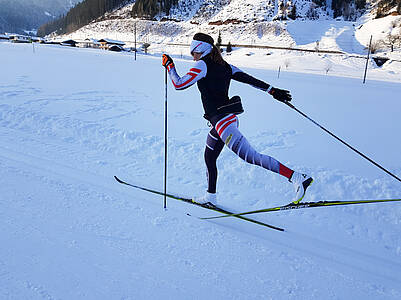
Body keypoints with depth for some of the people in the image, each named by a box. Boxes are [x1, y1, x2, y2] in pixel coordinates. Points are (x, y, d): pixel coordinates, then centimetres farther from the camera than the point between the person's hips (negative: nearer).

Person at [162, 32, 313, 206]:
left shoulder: (202, 64, -8)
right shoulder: (223, 65, 15)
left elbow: (179, 84, -9)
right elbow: (249, 79, 12)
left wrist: (169, 66, 6)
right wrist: (273, 90, 12)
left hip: (222, 119, -10)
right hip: (228, 118, 10)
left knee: (250, 156, -17)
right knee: (209, 158, 22)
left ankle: (298, 178, -22)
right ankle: (210, 196, 36)